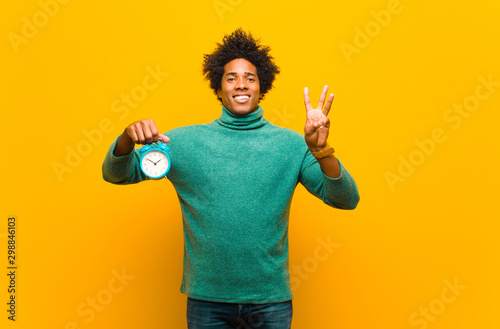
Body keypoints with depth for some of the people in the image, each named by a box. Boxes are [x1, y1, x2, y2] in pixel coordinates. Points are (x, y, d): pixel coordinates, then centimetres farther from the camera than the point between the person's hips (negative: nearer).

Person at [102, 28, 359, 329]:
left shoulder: (291, 144, -1)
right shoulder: (185, 141, 0)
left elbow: (346, 200, -5)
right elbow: (115, 174, 2)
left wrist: (321, 150, -22)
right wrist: (129, 138, -19)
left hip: (271, 299, 0)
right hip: (207, 299, 0)